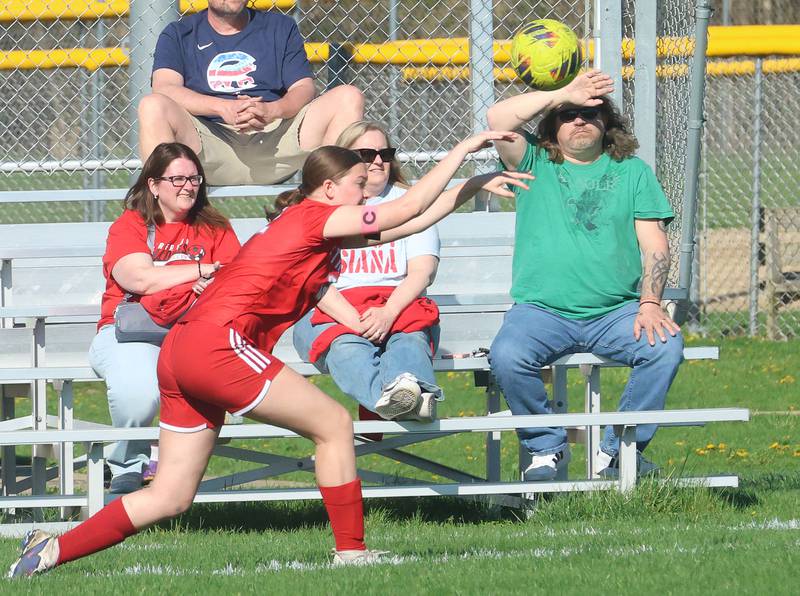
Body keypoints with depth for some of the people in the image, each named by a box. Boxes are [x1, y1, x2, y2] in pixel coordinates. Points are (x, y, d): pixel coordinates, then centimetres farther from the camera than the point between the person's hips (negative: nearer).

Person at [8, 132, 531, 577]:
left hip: (183, 353, 10)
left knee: (170, 498, 8)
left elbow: (409, 224, 27)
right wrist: (465, 148, 1)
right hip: (219, 342, -10)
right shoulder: (314, 217, -5)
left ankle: (52, 551, 5)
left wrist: (475, 186, 29)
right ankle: (351, 552, 0)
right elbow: (410, 207, -7)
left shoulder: (318, 230, 21)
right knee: (334, 423, -3)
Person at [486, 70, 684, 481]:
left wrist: (650, 303, -9)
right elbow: (499, 118, -8)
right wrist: (566, 94, -8)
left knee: (667, 346, -27)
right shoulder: (534, 165, 11)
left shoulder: (632, 171, 15)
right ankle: (547, 448, -6)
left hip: (615, 310, 1)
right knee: (506, 356, -31)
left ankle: (619, 449, -9)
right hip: (541, 309, -1)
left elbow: (655, 244, 7)